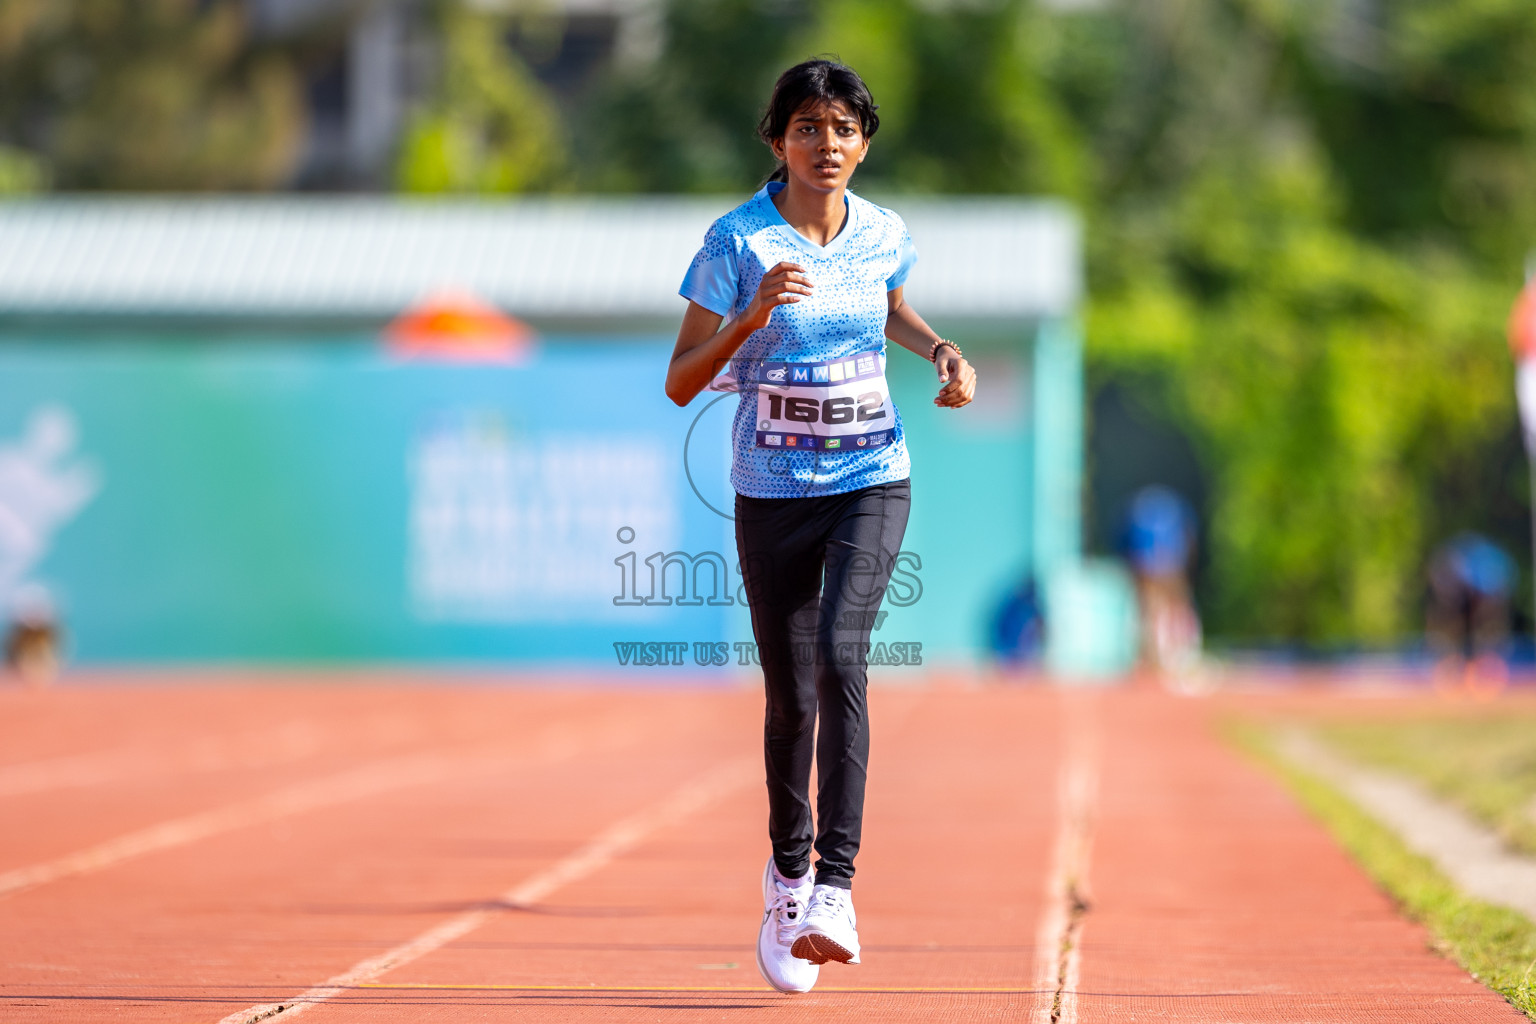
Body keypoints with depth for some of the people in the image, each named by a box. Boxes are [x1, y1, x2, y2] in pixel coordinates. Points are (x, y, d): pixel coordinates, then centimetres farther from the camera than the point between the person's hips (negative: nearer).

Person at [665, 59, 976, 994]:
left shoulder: (886, 236, 1)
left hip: (872, 482, 1)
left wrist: (943, 352, 6)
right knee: (790, 698, 6)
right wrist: (753, 313, -25)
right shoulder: (737, 242, -10)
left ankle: (834, 884, -24)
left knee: (841, 659, -22)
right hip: (773, 491, 0)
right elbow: (681, 384, -10)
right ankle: (787, 874, 31)